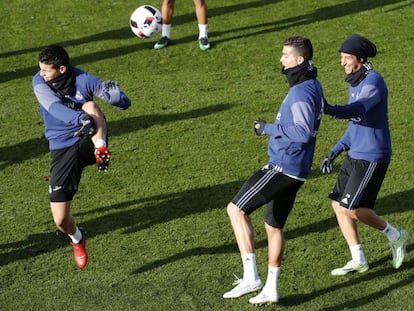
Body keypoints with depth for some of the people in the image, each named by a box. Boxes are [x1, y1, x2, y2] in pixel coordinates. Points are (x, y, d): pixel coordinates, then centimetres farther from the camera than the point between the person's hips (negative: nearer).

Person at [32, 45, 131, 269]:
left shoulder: (83, 80, -12)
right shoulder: (39, 82, -8)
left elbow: (125, 103, -12)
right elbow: (55, 107, -28)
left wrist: (116, 97, -36)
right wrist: (80, 119, -45)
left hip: (89, 141, -2)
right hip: (62, 149, 2)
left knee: (90, 105, -32)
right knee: (60, 220, -3)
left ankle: (100, 150, -43)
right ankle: (77, 239, 31)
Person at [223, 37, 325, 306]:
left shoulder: (303, 92, -19)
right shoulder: (313, 86, 13)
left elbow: (304, 132, -30)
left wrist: (269, 129, -20)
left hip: (283, 167, -10)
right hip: (295, 170, 10)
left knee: (236, 210, -9)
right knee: (274, 227, 18)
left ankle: (251, 277, -13)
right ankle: (271, 289, 26)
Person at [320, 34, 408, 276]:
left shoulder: (374, 83, -19)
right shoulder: (357, 82, 11)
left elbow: (357, 111, -38)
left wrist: (329, 109, -58)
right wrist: (336, 151, 12)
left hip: (373, 158, -10)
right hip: (356, 155, 10)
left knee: (351, 209, -10)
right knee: (338, 205, 7)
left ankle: (395, 236, 10)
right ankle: (358, 261, 16)